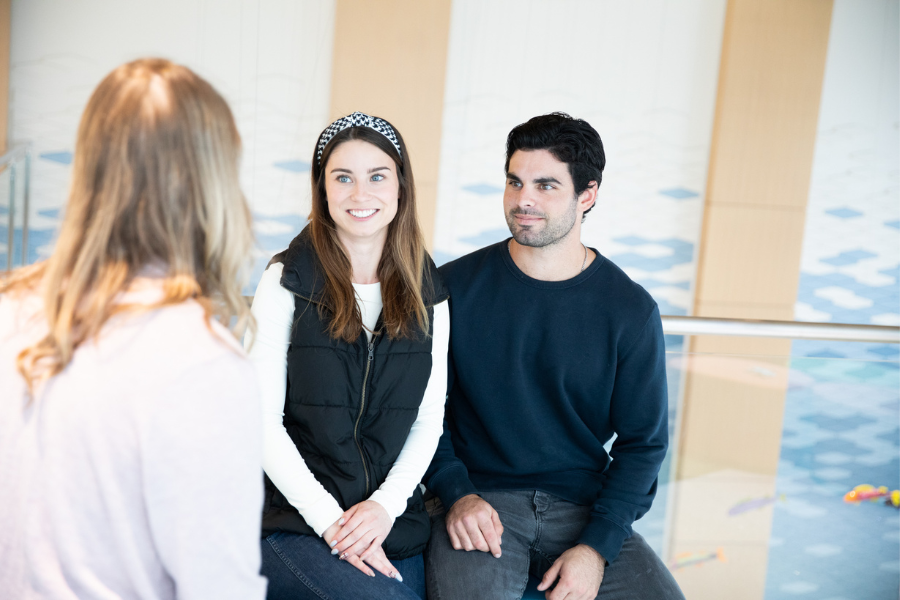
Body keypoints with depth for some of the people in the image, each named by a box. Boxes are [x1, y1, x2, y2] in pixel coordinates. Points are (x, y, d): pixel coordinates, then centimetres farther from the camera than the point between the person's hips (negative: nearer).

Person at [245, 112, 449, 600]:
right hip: (297, 519, -3)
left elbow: (429, 419, 6)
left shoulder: (427, 293, 5)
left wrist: (385, 504, -9)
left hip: (394, 520, 4)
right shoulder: (288, 280, -5)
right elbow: (263, 419, -8)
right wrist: (330, 519, -13)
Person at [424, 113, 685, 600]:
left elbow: (643, 442, 3)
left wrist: (598, 547, -8)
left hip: (585, 506, 2)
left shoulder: (631, 310, -1)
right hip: (479, 500, -2)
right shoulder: (456, 286, -1)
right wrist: (457, 493, -10)